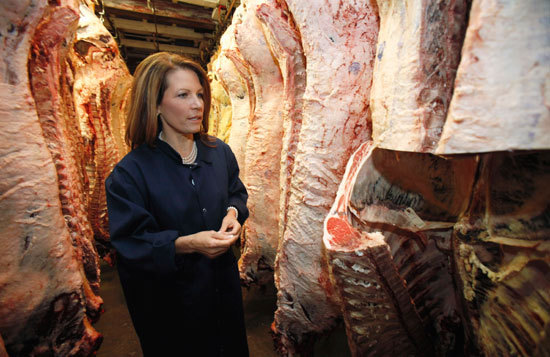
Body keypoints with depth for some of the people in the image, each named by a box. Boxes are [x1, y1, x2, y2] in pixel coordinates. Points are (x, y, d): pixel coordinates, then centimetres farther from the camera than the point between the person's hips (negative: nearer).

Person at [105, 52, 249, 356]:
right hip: (169, 297, -4)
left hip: (223, 282, 5)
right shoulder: (130, 173, -18)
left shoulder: (220, 152, -4)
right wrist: (186, 244, -30)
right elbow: (130, 244, -16)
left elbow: (237, 193, 9)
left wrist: (234, 212, -13)